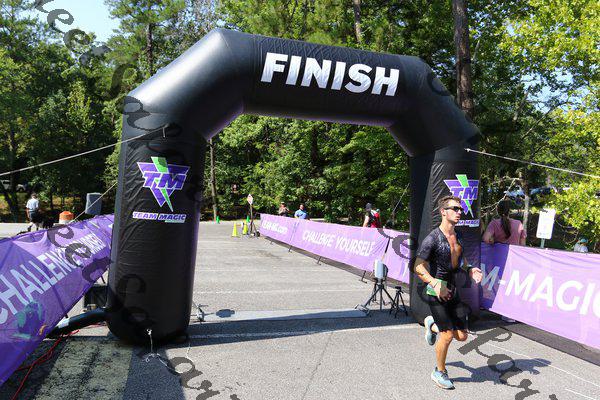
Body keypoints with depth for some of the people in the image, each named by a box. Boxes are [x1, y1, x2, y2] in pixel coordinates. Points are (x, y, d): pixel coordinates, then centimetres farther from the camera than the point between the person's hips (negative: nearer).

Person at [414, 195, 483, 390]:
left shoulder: (458, 236, 7)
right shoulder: (432, 238, -17)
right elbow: (418, 267, -19)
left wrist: (470, 270, 1)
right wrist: (435, 283, -33)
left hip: (453, 291, 7)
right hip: (436, 292, -7)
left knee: (462, 336, 7)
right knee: (448, 335, -5)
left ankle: (432, 324, 36)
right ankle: (439, 372, 19)